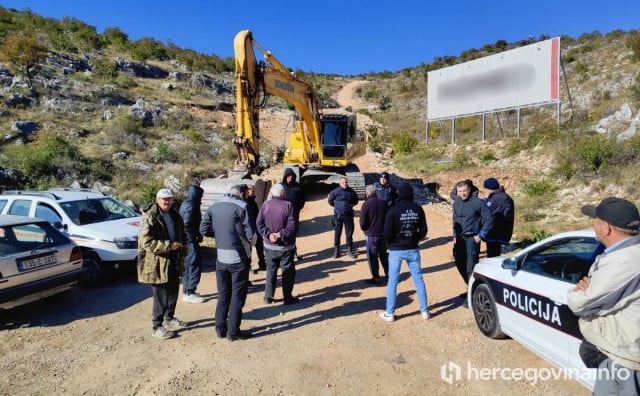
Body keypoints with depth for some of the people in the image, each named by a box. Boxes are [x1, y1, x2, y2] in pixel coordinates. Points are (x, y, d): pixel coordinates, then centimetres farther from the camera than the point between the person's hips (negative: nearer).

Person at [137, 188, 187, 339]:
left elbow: (181, 235, 22)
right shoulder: (149, 217, -14)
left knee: (173, 291, 18)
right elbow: (146, 241, -21)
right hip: (157, 263, -8)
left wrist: (181, 250, 10)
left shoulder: (175, 215, 11)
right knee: (160, 295, -2)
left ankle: (169, 318, 36)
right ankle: (157, 327, 13)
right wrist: (168, 246, -23)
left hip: (173, 261, 8)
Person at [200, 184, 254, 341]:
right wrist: (249, 241, 6)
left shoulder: (214, 205, 4)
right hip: (238, 258, -5)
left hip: (221, 258, 5)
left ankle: (220, 329, 25)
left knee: (223, 294, 17)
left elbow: (204, 230, 6)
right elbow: (250, 234, -15)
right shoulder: (241, 206, -13)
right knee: (238, 296, 8)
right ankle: (233, 331, 15)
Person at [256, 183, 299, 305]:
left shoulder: (265, 205, -1)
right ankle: (288, 297, 15)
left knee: (271, 270, 17)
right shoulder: (288, 205, -12)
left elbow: (259, 223, -5)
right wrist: (281, 234, -16)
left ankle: (268, 296, 21)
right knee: (288, 272, 10)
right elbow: (292, 225, -19)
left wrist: (268, 234, -12)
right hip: (285, 246, -3)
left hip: (269, 245, 4)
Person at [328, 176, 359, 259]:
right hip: (338, 215, -2)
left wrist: (350, 205, 7)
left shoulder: (351, 192, 1)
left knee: (349, 233, 6)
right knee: (337, 233, 4)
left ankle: (349, 250, 18)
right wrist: (337, 206, 8)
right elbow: (330, 201, 7)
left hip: (349, 215, 2)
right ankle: (336, 251, 14)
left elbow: (355, 201, 18)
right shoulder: (335, 191, -6)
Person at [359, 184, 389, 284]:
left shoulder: (366, 204, -15)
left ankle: (376, 277, 12)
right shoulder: (383, 202, -1)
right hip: (383, 233, 5)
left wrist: (364, 229, 6)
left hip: (371, 235, -5)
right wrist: (384, 228, 16)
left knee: (372, 256, 7)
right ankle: (388, 273, 31)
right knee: (383, 254, 21)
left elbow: (362, 222, -14)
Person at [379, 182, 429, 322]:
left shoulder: (393, 210, -15)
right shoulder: (418, 209, -3)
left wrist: (392, 242, 5)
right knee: (418, 279, 13)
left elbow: (387, 233, -15)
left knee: (393, 281, 6)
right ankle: (424, 310, 21)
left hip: (396, 251, -3)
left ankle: (389, 313, 14)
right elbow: (423, 230, 1)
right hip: (413, 250, 3)